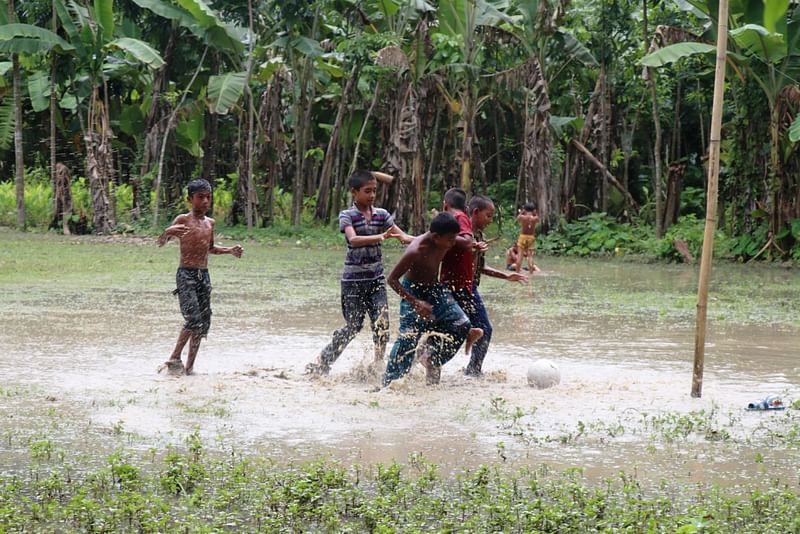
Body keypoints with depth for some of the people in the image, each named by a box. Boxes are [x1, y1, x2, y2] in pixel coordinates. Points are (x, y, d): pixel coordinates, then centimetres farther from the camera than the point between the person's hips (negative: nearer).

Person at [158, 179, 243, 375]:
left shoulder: (210, 223, 14)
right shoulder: (183, 220, -5)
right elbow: (161, 242, -14)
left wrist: (230, 250, 16)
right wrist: (168, 232, -36)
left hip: (204, 276, 7)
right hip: (186, 275, -6)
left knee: (204, 322, 2)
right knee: (193, 319, -17)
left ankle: (189, 365, 8)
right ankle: (175, 358, -5)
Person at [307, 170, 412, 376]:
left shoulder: (381, 214, 6)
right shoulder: (347, 216, -8)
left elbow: (402, 236, 0)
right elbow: (353, 240, -26)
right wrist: (381, 237, -40)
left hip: (376, 278, 4)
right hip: (353, 280, -4)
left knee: (382, 323, -9)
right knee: (353, 325, 1)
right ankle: (321, 363, 16)